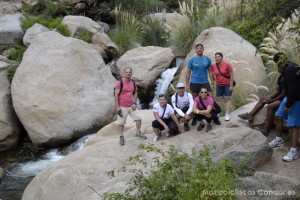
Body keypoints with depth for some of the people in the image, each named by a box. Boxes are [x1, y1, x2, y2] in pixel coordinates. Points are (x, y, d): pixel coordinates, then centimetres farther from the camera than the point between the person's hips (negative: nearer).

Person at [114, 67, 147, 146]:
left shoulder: (133, 83, 4)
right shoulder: (119, 83, -13)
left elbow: (135, 93, 11)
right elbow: (116, 95, -12)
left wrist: (134, 103, -1)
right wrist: (117, 106, -15)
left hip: (131, 106, 5)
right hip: (122, 107, -5)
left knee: (138, 118, 5)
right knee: (121, 123, 4)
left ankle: (138, 133, 25)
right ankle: (121, 137, 20)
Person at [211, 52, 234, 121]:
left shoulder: (227, 64, -17)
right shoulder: (213, 66, -7)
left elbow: (231, 75, -13)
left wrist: (231, 86, -15)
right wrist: (212, 83, 4)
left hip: (227, 84, -3)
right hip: (219, 85, 3)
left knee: (228, 99, -2)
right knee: (218, 99, 4)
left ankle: (227, 115, -2)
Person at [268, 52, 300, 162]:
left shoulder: (290, 70, -25)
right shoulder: (290, 67, 8)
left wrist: (288, 105, -21)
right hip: (289, 97, 11)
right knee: (278, 116, 17)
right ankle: (279, 139, 31)